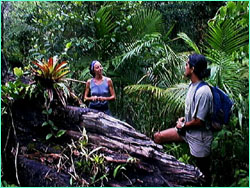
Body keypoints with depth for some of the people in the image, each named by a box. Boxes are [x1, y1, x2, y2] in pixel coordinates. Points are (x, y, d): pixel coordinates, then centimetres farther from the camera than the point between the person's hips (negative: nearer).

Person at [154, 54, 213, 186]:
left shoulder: (203, 92, -27)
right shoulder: (192, 85, 1)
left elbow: (199, 121, -24)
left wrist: (183, 125, -9)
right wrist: (184, 119, 2)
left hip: (199, 137, -9)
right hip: (187, 130, 9)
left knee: (203, 172, 8)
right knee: (158, 137, 9)